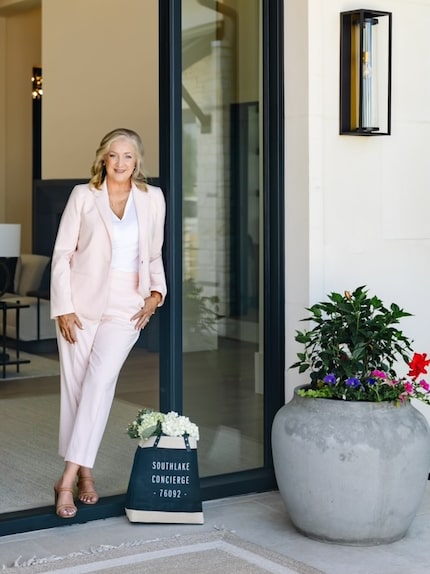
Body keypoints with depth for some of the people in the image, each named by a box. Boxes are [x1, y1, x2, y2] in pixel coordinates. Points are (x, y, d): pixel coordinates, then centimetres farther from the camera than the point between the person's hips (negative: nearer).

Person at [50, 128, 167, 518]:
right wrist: (63, 307, -6)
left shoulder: (153, 198, 8)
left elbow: (155, 255, 18)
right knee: (74, 386, 1)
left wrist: (156, 292, 2)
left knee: (100, 381, -15)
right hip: (81, 303, 0)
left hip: (125, 307, 0)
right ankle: (84, 474, 14)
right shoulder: (83, 196, 2)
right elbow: (63, 253, 1)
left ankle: (68, 479, -15)